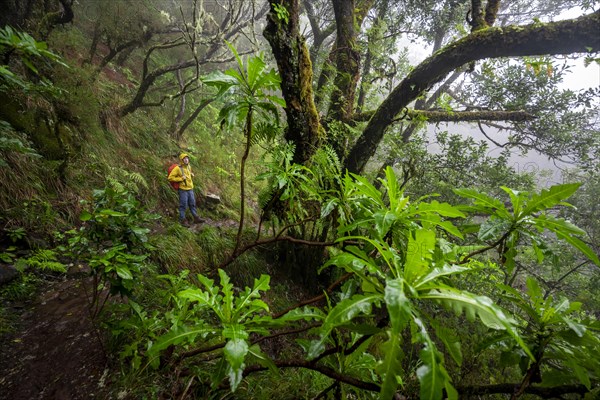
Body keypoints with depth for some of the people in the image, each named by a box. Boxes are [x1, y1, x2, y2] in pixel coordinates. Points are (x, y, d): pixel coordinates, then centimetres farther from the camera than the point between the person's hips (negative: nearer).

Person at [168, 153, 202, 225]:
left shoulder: (189, 166, 6)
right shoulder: (178, 168, -15)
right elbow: (170, 178, -16)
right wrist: (180, 179, -18)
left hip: (190, 189, 7)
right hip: (183, 190, -6)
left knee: (192, 204, 13)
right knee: (183, 205, 1)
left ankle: (196, 218, 22)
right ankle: (183, 220, 12)